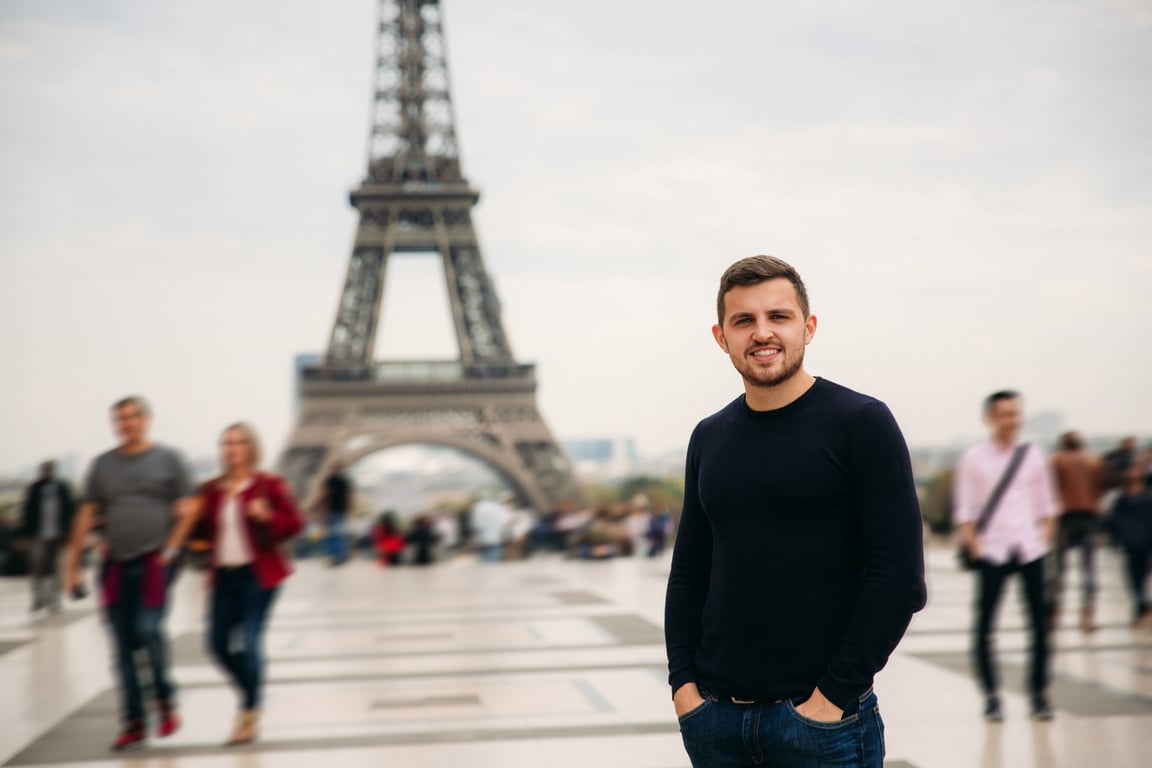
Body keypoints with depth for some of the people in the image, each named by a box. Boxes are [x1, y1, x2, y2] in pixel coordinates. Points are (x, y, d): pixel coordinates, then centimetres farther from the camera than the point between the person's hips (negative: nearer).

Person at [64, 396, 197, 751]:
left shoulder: (168, 459, 4)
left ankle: (165, 698, 9)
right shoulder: (103, 464, 12)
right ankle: (133, 723, 12)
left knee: (149, 629, -16)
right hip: (116, 563, 4)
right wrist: (73, 563, 9)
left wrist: (170, 549, -7)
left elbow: (186, 510, 2)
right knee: (124, 647, 4)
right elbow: (87, 515, 13)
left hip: (154, 560, -3)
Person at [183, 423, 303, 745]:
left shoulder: (268, 485, -3)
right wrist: (191, 518, -4)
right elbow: (204, 533, 15)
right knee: (219, 645, 6)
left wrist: (266, 517, -21)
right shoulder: (212, 490, 9)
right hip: (223, 576, 5)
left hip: (258, 575, -5)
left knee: (249, 644, -11)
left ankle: (250, 712, 5)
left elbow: (294, 523, -4)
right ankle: (254, 695, 31)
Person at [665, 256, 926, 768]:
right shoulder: (709, 438, 8)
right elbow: (688, 572, 12)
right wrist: (683, 682, 1)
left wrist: (834, 694, -14)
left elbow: (899, 576, -11)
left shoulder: (861, 422, -6)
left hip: (820, 720, -4)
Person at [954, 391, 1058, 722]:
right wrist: (973, 545, -10)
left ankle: (1039, 694, 12)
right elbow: (965, 510, 1)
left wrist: (1045, 537, 3)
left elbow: (1046, 504, 15)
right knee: (984, 623, -4)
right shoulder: (974, 459, 1)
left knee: (1039, 620, 1)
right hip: (992, 551, -2)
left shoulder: (1032, 455, 9)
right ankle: (991, 697, 5)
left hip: (1030, 548, 2)